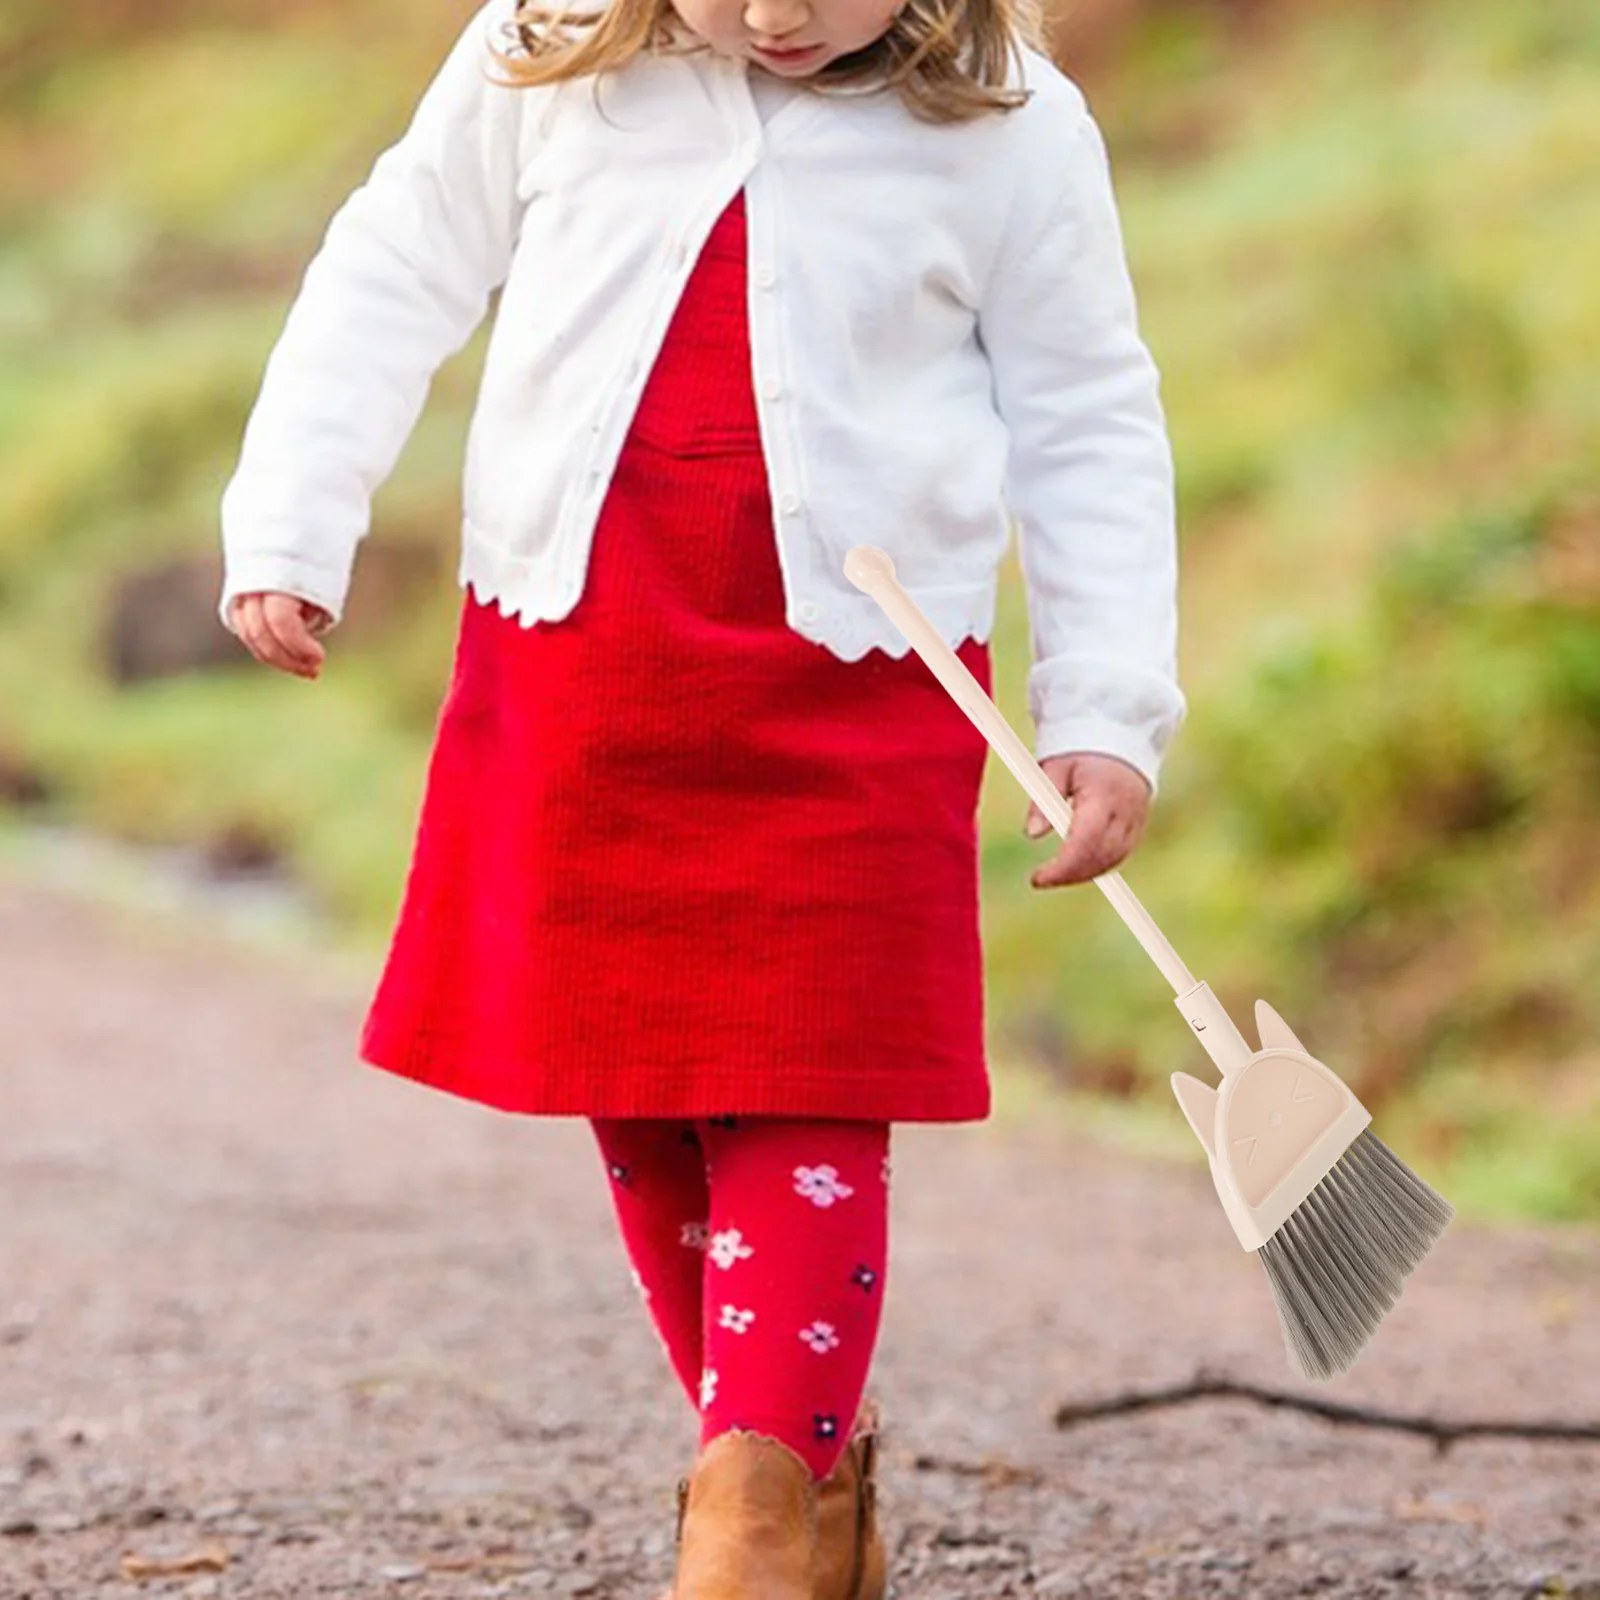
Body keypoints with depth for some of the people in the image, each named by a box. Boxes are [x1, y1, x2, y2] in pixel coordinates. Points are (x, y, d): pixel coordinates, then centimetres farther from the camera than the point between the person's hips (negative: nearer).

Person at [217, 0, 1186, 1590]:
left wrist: (1106, 712, -1)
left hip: (852, 700, -3)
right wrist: (287, 528, 3)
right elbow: (395, 276, 9)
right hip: (569, 670, 3)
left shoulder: (1010, 131, -4)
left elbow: (1085, 427, 3)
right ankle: (813, 1468, 22)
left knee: (803, 1109, -10)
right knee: (635, 1112, 8)